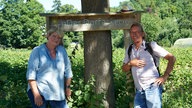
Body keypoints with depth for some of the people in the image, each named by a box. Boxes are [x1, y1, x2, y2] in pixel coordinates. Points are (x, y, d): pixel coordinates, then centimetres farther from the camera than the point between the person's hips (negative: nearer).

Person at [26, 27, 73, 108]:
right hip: (40, 92, -3)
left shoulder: (62, 50, 7)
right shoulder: (37, 51, -4)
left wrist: (68, 87, 16)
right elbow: (31, 74, -10)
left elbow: (67, 70, 15)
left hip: (58, 94, 3)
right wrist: (36, 94, -15)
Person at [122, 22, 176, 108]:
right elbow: (124, 69, 16)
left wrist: (165, 77, -8)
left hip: (152, 87, -5)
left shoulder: (151, 45, -2)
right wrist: (130, 63, -6)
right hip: (138, 90, 5)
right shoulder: (129, 50, 12)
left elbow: (172, 58, -3)